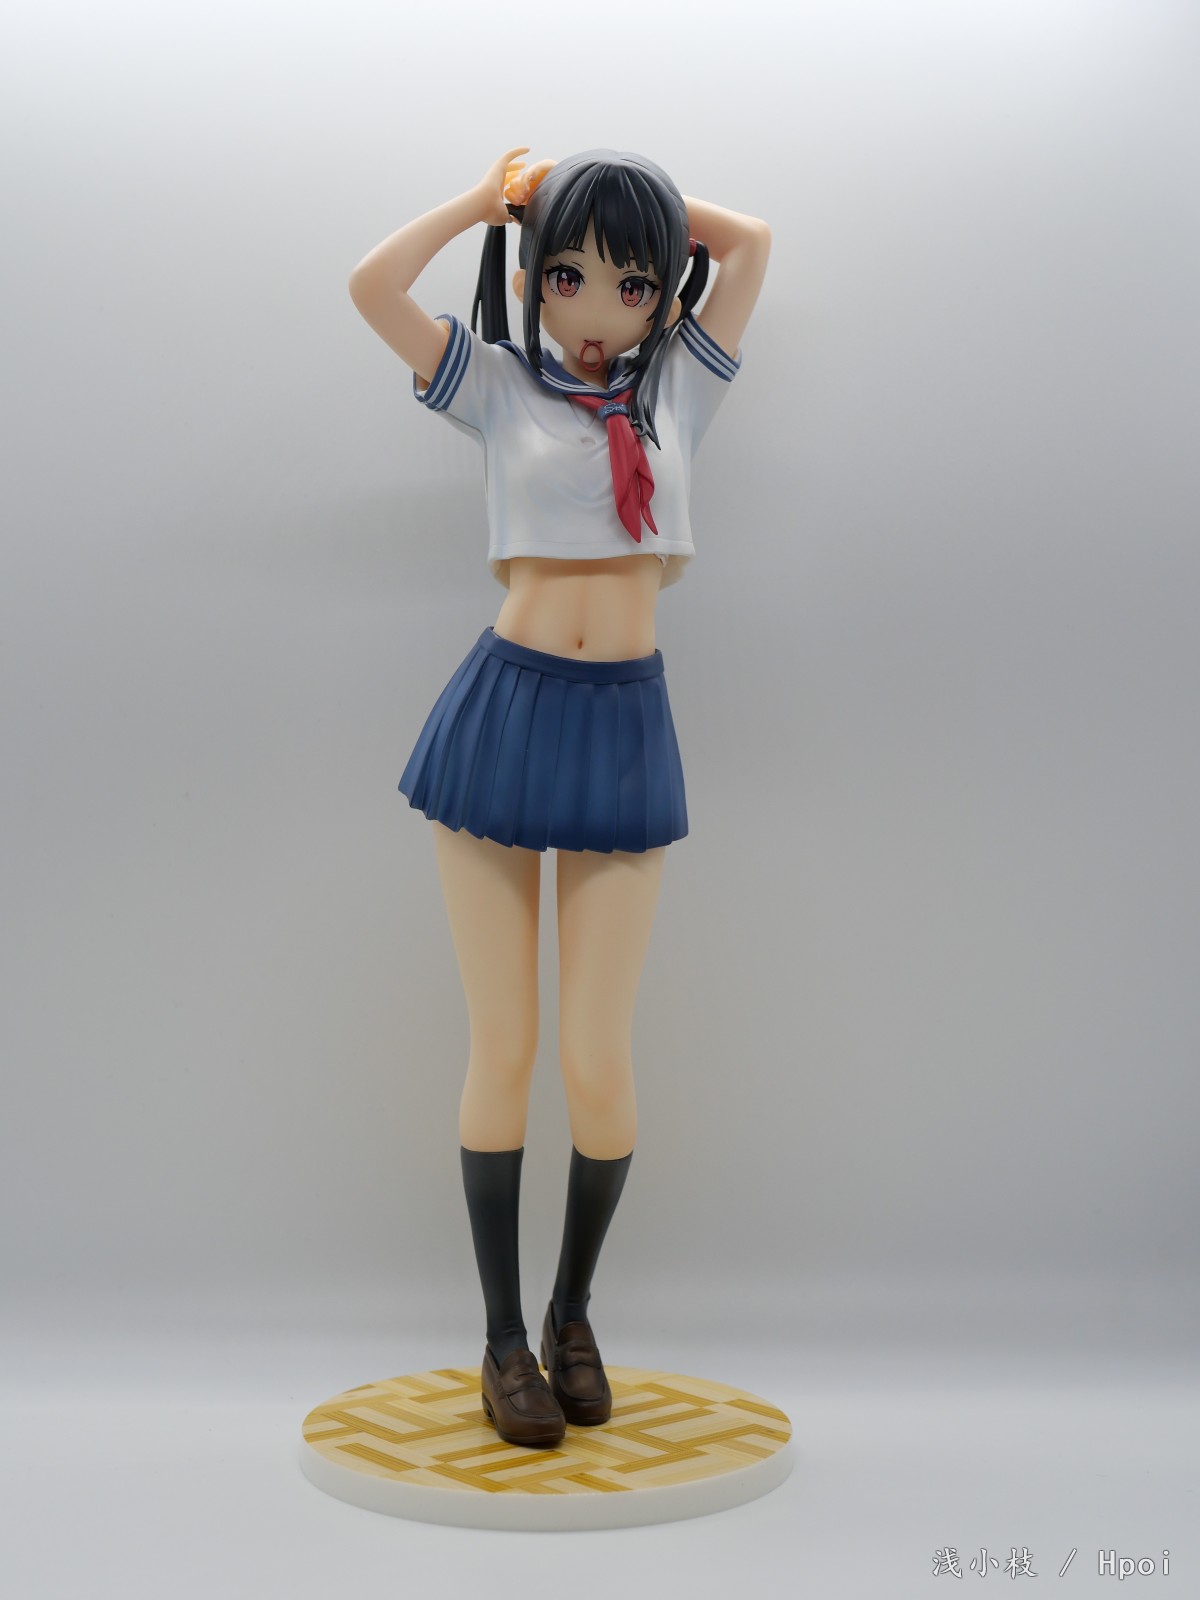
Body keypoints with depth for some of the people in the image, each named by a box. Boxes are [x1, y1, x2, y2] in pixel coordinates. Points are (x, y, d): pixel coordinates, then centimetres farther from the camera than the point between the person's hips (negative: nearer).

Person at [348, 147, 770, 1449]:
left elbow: (752, 242, 11)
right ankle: (502, 1332, 22)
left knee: (597, 1065, -1)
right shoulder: (502, 388, 6)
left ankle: (574, 1314, 25)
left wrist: (641, 199, 17)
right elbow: (370, 286, -4)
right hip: (501, 715, -1)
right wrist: (489, 199, 8)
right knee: (502, 1051, 4)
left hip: (624, 729, 1)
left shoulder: (676, 388, 11)